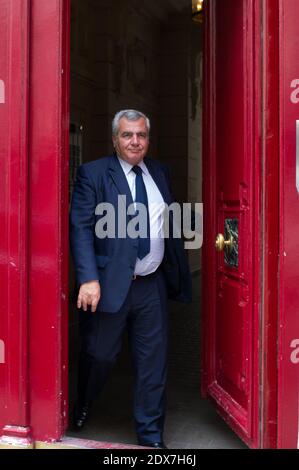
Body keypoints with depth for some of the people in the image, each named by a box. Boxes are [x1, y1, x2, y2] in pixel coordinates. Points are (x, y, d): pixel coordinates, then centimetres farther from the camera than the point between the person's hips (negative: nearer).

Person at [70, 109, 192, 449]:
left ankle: (151, 436, 23)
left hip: (153, 284, 4)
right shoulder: (93, 173, -4)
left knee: (153, 363, 7)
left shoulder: (160, 172, 11)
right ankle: (82, 409, 43)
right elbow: (81, 227, -12)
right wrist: (89, 279, -22)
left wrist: (180, 274, 11)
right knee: (99, 355, 13)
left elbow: (170, 225, 14)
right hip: (110, 284, -3)